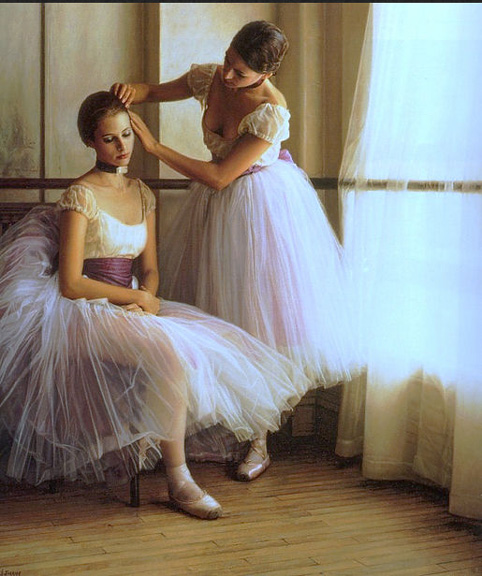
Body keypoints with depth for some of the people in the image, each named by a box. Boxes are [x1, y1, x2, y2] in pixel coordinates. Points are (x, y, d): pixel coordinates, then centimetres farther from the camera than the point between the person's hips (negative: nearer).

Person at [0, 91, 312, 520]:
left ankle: (148, 439, -5)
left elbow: (149, 269, 14)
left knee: (219, 344, -13)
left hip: (132, 306, 7)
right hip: (87, 313, -7)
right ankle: (179, 480, -22)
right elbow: (70, 284, -13)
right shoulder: (81, 196, -9)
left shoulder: (142, 194, 13)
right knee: (171, 355, -32)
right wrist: (136, 297, -10)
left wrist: (147, 298, -9)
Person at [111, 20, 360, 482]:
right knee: (216, 306, 8)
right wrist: (133, 90, -14)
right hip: (218, 204, 7)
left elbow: (219, 177, -26)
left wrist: (154, 147, -26)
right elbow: (157, 92, 11)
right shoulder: (209, 77, -8)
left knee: (259, 316, -5)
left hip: (260, 206, -6)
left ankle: (259, 441, 4)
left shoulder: (272, 112, -27)